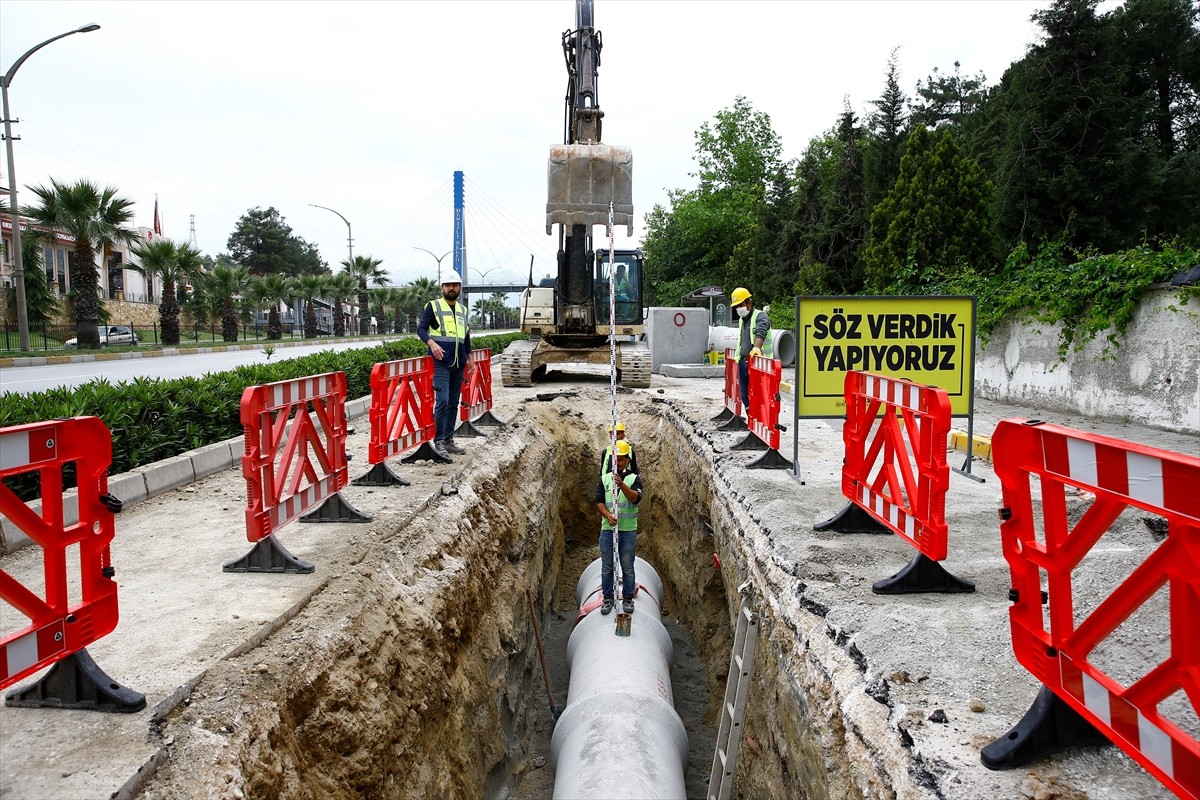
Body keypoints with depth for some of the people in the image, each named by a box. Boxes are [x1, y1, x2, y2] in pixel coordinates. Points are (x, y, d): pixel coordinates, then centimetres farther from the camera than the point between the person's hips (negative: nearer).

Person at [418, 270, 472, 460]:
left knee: (454, 403, 9)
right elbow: (421, 328, -8)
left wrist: (469, 356, 23)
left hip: (458, 364, 6)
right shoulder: (433, 306, 0)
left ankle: (449, 440, 17)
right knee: (442, 402, -14)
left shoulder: (462, 309, 17)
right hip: (441, 363, -6)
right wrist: (432, 343, -25)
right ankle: (439, 442, -8)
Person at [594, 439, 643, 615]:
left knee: (627, 567, 7)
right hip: (607, 529, 2)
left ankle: (628, 598, 19)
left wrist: (622, 485, -34)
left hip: (628, 530, -2)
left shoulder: (634, 478, 0)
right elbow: (599, 501, 0)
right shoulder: (604, 478, 8)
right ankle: (607, 598, 19)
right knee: (607, 566, 8)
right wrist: (607, 515, -19)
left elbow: (636, 498, -17)